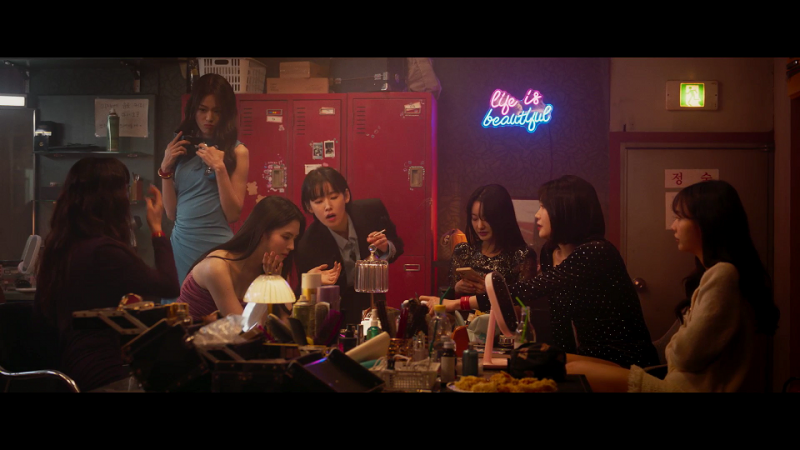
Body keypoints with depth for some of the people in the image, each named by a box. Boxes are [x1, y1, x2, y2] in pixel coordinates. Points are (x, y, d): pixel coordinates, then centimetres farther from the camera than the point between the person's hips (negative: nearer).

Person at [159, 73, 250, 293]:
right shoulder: (180, 148, 10)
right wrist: (166, 167, 0)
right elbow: (172, 213, 8)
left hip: (216, 247, -3)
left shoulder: (237, 151, 0)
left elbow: (233, 214, -6)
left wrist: (219, 168, -13)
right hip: (180, 245, 3)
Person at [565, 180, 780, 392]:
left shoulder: (723, 274, -16)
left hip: (691, 388, -10)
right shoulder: (719, 272, 17)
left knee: (574, 372, -10)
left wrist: (673, 348, 3)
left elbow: (687, 355, -17)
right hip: (686, 382, 10)